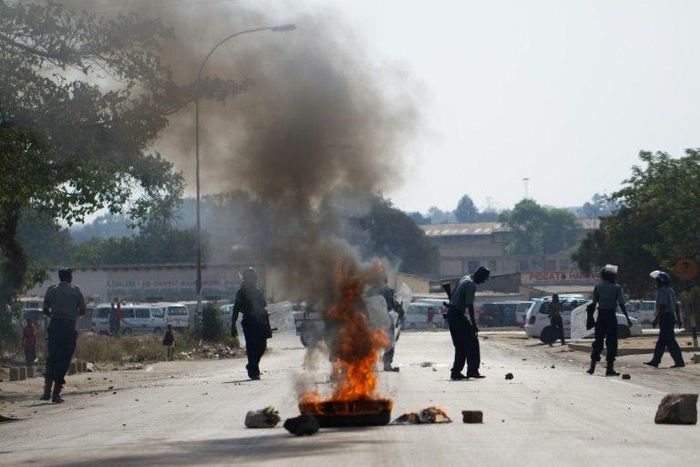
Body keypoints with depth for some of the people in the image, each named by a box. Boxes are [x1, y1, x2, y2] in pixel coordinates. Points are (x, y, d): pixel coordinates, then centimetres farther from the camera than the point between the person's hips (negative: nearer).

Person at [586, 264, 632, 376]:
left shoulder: (598, 287, 2)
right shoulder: (617, 288, -6)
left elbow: (593, 303, 2)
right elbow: (621, 305, -9)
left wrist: (591, 317, 9)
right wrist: (627, 318, -5)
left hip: (601, 316, 3)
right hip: (611, 316, -3)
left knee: (598, 341, 11)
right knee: (611, 342, 2)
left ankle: (592, 367, 11)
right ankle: (610, 368, -1)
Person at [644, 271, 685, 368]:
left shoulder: (662, 291, -15)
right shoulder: (670, 290, 16)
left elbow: (662, 307, -23)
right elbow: (676, 306, 19)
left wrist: (656, 319, -21)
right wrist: (678, 319, 23)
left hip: (665, 317, -10)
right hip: (671, 316, 10)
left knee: (670, 342, -9)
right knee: (661, 341, 13)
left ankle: (679, 361, -9)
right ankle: (655, 361, 17)